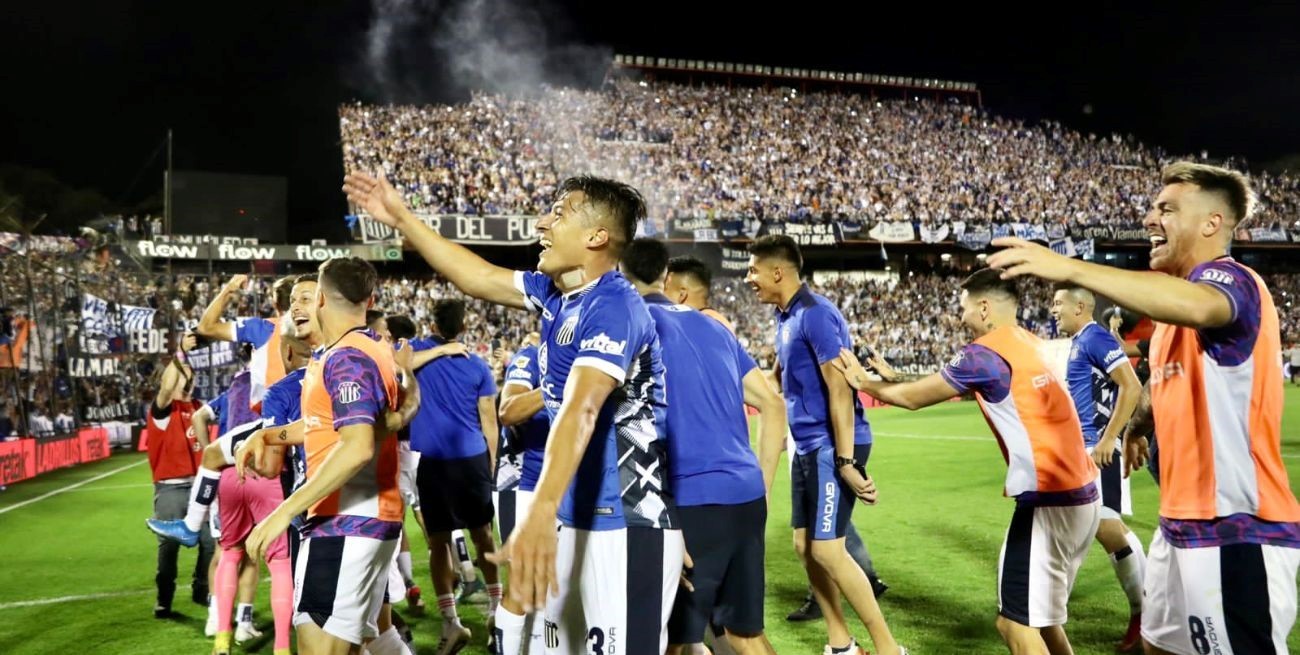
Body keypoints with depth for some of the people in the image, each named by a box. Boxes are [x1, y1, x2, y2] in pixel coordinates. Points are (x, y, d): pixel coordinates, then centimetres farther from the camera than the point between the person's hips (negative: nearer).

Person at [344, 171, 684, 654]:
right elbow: (480, 278, 23)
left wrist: (540, 515, -42)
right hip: (575, 519, 9)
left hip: (625, 526, -9)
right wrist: (402, 219, 24)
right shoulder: (554, 292, 9)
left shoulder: (613, 307, -18)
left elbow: (581, 412, -32)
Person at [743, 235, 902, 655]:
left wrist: (846, 461, -23)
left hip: (832, 447, -10)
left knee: (827, 551, -8)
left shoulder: (815, 314, -17)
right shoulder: (785, 317, 12)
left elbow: (840, 391, -21)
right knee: (805, 547, 12)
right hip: (807, 446, 10)